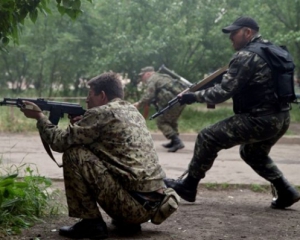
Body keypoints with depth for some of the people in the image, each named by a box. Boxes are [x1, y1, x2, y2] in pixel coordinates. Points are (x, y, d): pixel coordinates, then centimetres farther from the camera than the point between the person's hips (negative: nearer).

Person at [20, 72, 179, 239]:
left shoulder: (101, 113, -7)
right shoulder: (132, 111, 18)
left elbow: (60, 142, -4)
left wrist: (40, 116, 12)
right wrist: (80, 125, 18)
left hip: (134, 204, -9)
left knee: (74, 154, -5)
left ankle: (91, 222, 0)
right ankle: (127, 222, 17)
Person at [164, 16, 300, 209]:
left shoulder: (245, 56, -12)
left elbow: (223, 92, -15)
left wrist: (194, 96, -4)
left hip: (260, 120, -9)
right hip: (281, 118, 9)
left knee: (207, 139, 0)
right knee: (252, 153, 31)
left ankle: (188, 186, 9)